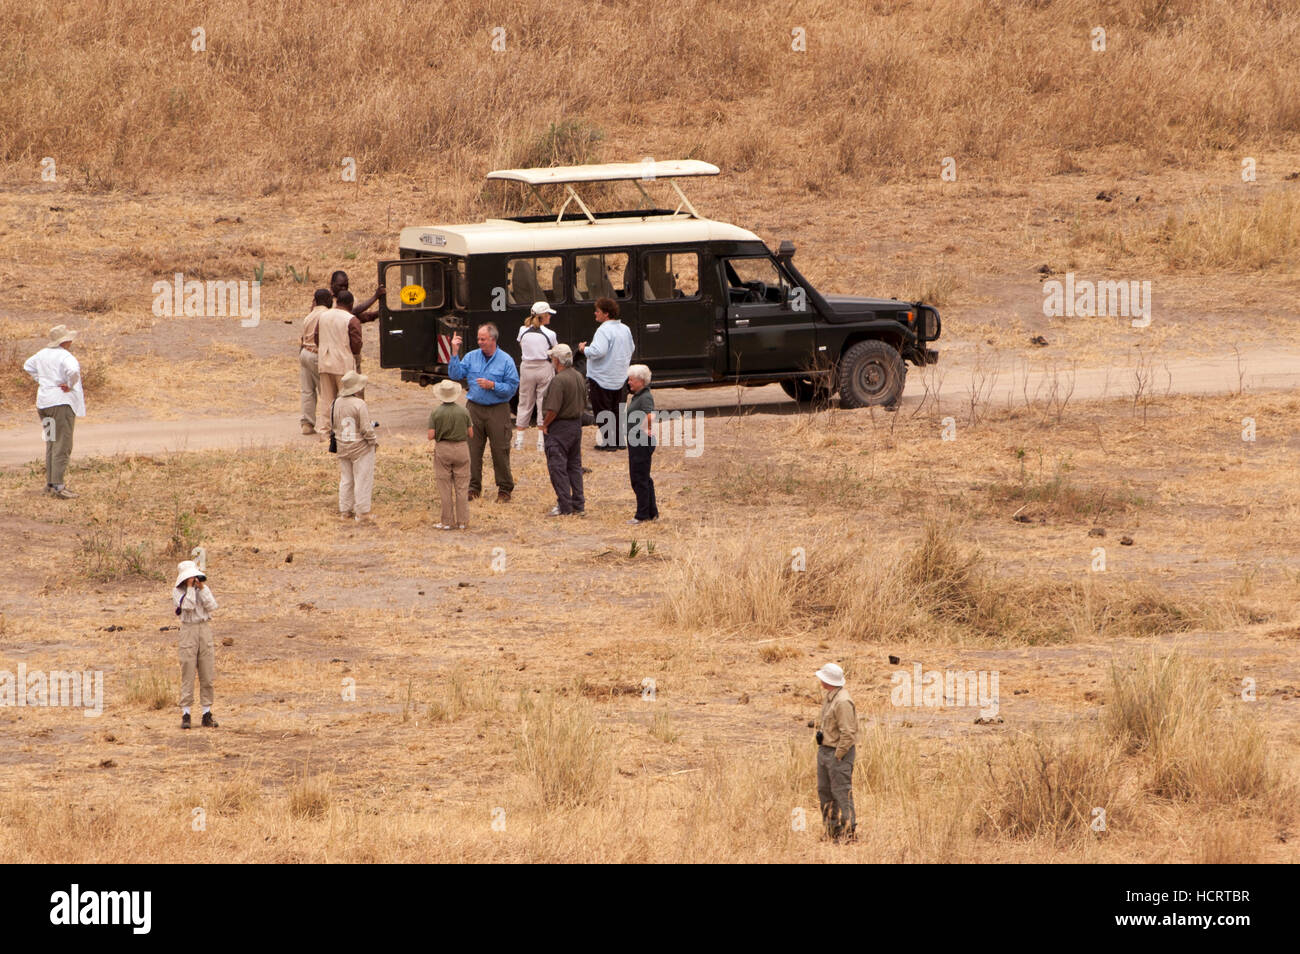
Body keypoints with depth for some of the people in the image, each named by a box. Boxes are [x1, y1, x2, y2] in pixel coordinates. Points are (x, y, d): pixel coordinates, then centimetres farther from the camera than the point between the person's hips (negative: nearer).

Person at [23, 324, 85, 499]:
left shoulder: (43, 354, 11)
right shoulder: (65, 356, -14)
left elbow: (28, 365, 28)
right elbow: (73, 371, -33)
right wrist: (70, 386, -16)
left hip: (44, 402, 8)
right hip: (61, 402, -8)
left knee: (51, 444, 16)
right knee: (62, 445, -8)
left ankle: (50, 483, 18)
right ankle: (58, 485, -13)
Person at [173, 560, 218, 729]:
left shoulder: (204, 588, 10)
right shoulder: (177, 591, 1)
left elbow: (212, 607, -4)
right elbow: (188, 606, -15)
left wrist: (202, 588, -8)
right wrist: (190, 587, -11)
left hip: (205, 628, 3)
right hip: (188, 630, -3)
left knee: (207, 674, 3)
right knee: (188, 673, -5)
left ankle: (207, 714, 7)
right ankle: (185, 714, -2)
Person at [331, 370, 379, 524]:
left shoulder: (337, 403, -1)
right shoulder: (359, 404, -21)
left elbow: (333, 423, 9)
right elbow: (366, 428, -19)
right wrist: (374, 441, -3)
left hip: (343, 447, 6)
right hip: (361, 448, -6)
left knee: (346, 479, 16)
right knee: (363, 480, 1)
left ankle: (344, 511, 22)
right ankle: (362, 514, 2)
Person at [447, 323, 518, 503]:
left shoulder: (506, 360, -4)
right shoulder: (471, 357, 6)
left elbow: (512, 387, -6)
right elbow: (455, 374, -2)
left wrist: (492, 385, -18)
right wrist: (455, 353, -9)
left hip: (497, 411, -3)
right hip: (474, 408, 3)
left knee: (500, 451, 1)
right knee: (472, 449, 4)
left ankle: (505, 489, 11)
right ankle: (473, 488, 14)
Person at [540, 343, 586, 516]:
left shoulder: (558, 380, -21)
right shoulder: (578, 377, 6)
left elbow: (553, 409, -23)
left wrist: (545, 425, -9)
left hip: (559, 428, -8)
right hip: (577, 424, 8)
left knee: (557, 466, -2)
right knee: (575, 465, 14)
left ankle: (564, 506, -3)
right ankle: (579, 505, 17)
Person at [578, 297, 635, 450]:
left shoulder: (604, 330, -21)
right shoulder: (625, 329, 7)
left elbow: (598, 351, -30)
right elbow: (631, 348, 18)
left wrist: (584, 349, -13)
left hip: (602, 379, -8)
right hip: (620, 379, 8)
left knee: (603, 411, 0)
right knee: (617, 409, 17)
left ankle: (608, 442, 0)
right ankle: (618, 440, 20)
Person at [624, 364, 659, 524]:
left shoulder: (645, 398, -18)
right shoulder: (635, 397, 13)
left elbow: (651, 415, -37)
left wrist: (647, 430, -23)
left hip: (642, 443, -10)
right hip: (635, 442, 10)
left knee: (639, 479, -4)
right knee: (644, 479, 16)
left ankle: (642, 515, 2)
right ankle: (652, 512, 23)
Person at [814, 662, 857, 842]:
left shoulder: (842, 702, -21)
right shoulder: (828, 697, 11)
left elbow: (848, 733, -22)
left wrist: (838, 755, -18)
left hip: (839, 752, -10)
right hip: (824, 750, 10)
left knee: (841, 792, -7)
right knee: (824, 791, 13)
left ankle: (848, 832, -2)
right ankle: (832, 829, 20)